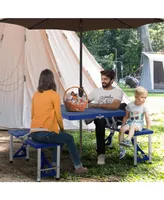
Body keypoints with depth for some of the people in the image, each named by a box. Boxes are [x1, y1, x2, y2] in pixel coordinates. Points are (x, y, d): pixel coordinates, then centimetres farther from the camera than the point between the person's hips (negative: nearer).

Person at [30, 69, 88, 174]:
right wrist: (62, 128, 13)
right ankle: (78, 167, 21)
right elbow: (58, 116, -6)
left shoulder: (36, 94, 11)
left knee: (59, 136, 29)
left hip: (33, 133, 7)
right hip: (45, 133, -7)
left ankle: (54, 164, 32)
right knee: (69, 138, 14)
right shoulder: (54, 95, -7)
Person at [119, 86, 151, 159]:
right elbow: (126, 117, 11)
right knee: (122, 129, -25)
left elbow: (147, 118, 2)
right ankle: (121, 149, -23)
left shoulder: (143, 107, 1)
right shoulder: (130, 105, 3)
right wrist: (122, 125, 6)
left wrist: (148, 128, -4)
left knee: (132, 126, -37)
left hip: (139, 124, -2)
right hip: (130, 122, 2)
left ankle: (128, 140, -55)